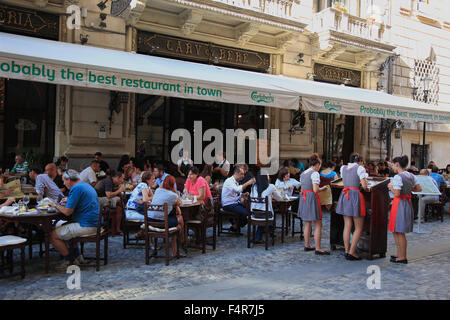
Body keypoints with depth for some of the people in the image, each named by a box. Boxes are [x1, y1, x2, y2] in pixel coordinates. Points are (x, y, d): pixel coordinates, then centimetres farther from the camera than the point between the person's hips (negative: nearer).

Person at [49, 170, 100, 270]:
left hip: (86, 226, -10)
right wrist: (68, 201, 18)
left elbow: (67, 212, -15)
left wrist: (56, 205, 1)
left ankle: (70, 260, 8)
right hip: (94, 223, 10)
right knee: (64, 226, 28)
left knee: (53, 235, -3)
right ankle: (77, 256, 23)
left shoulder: (76, 188, -14)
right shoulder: (86, 185, 16)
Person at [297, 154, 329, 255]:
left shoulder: (303, 173, 13)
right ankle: (318, 249, -2)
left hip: (303, 197, 8)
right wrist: (323, 188, -1)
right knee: (318, 225, -1)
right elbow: (315, 190, -20)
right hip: (312, 198, -8)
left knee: (307, 223, 17)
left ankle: (307, 245, 24)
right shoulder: (315, 173, -12)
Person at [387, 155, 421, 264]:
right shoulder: (411, 175, 8)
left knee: (400, 232, 1)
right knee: (395, 230, 17)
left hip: (400, 204, -9)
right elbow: (419, 189, 10)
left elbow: (396, 193, -22)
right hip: (408, 203, 9)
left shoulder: (398, 177, -18)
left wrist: (390, 187, -5)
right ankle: (399, 254, 25)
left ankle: (403, 257, 8)